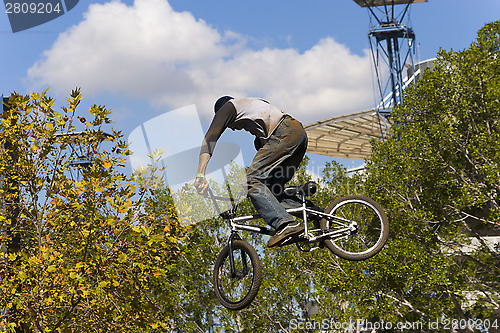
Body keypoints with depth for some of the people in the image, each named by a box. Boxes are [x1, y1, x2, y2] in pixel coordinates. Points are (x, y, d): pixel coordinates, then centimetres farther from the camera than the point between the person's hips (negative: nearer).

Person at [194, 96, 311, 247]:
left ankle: (286, 224, -26)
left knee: (252, 180, -11)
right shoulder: (251, 103, 40)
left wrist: (200, 175, -5)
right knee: (273, 188, 11)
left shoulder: (228, 107, 17)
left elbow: (209, 139, 4)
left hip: (284, 133, -8)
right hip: (300, 132, 8)